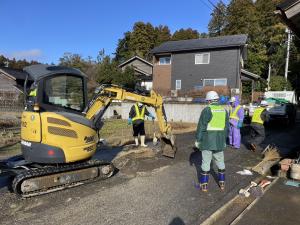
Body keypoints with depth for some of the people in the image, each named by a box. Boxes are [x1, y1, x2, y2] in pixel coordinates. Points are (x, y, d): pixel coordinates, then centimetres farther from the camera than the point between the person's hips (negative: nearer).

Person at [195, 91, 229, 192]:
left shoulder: (207, 110, -12)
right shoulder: (224, 110, 6)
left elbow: (201, 126, -12)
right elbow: (226, 127, 12)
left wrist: (197, 140, -4)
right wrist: (224, 140, 20)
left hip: (207, 140, -5)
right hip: (219, 141, 5)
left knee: (206, 162, 3)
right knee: (220, 161, 17)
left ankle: (204, 185, 10)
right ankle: (222, 183, 27)